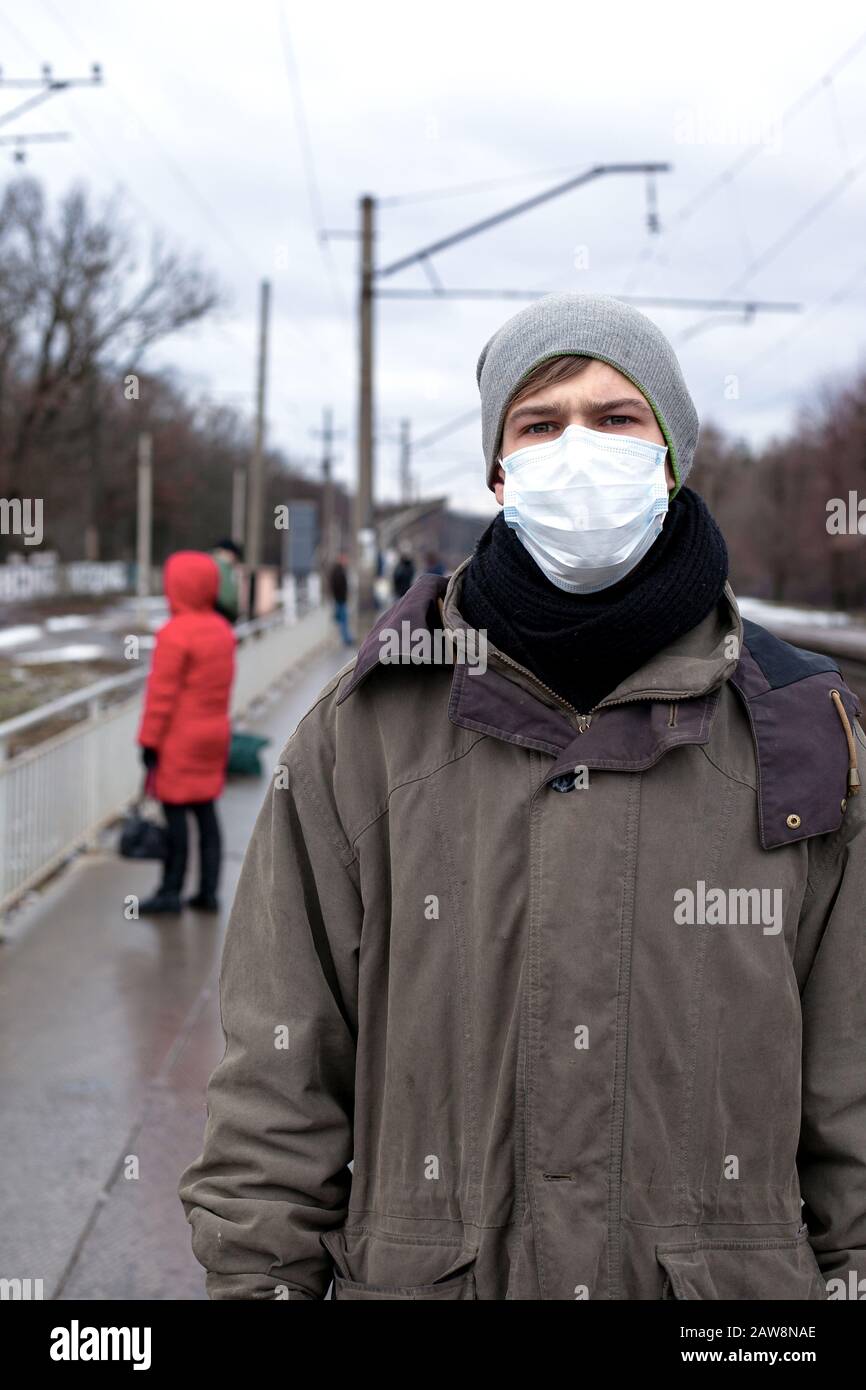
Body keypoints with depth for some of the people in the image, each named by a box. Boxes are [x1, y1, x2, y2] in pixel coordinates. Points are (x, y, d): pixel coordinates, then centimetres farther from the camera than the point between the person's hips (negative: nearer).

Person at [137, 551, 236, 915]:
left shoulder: (175, 634, -17)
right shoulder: (222, 630, 8)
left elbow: (162, 694, -17)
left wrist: (149, 742, -12)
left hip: (179, 741, -8)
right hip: (213, 734, 8)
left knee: (175, 812, -1)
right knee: (205, 810, 11)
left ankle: (170, 891, 4)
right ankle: (208, 891, 13)